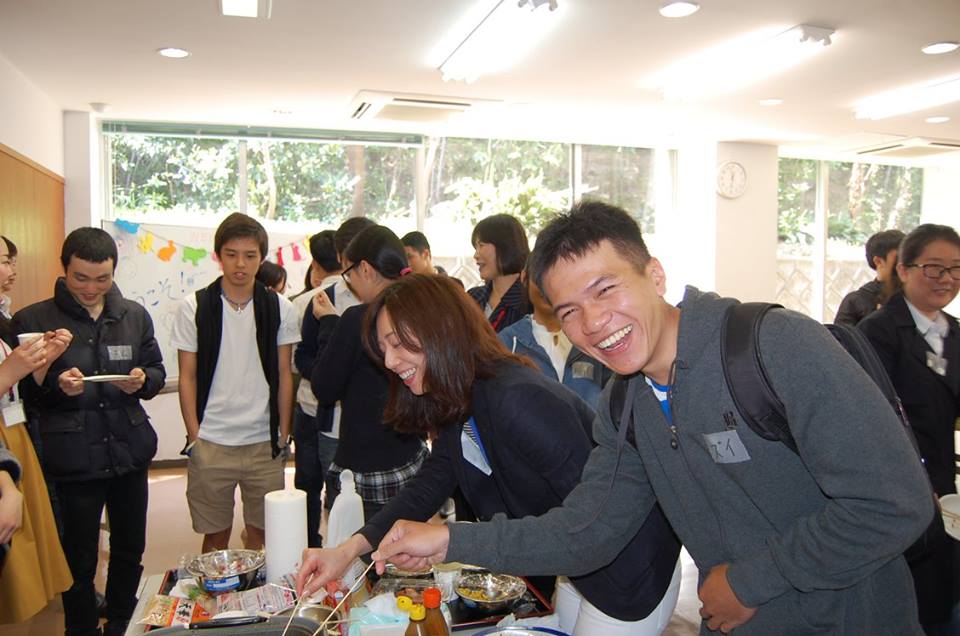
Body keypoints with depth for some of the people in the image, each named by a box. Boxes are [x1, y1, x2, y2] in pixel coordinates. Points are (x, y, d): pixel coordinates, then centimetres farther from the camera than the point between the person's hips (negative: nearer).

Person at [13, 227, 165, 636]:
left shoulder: (134, 315, 6)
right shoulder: (32, 320, -4)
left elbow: (157, 371, 11)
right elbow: (20, 391, -2)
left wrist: (142, 380, -10)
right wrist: (55, 384, -21)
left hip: (130, 453, 4)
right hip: (72, 460, -3)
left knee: (130, 550, 18)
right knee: (79, 560, 9)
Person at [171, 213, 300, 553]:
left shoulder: (279, 308, 3)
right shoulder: (194, 308, 0)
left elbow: (283, 375, 6)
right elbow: (187, 377, 3)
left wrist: (283, 434, 3)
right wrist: (194, 437, -3)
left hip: (264, 443, 1)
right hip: (210, 444, -1)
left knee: (262, 533, 8)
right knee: (216, 536, 8)